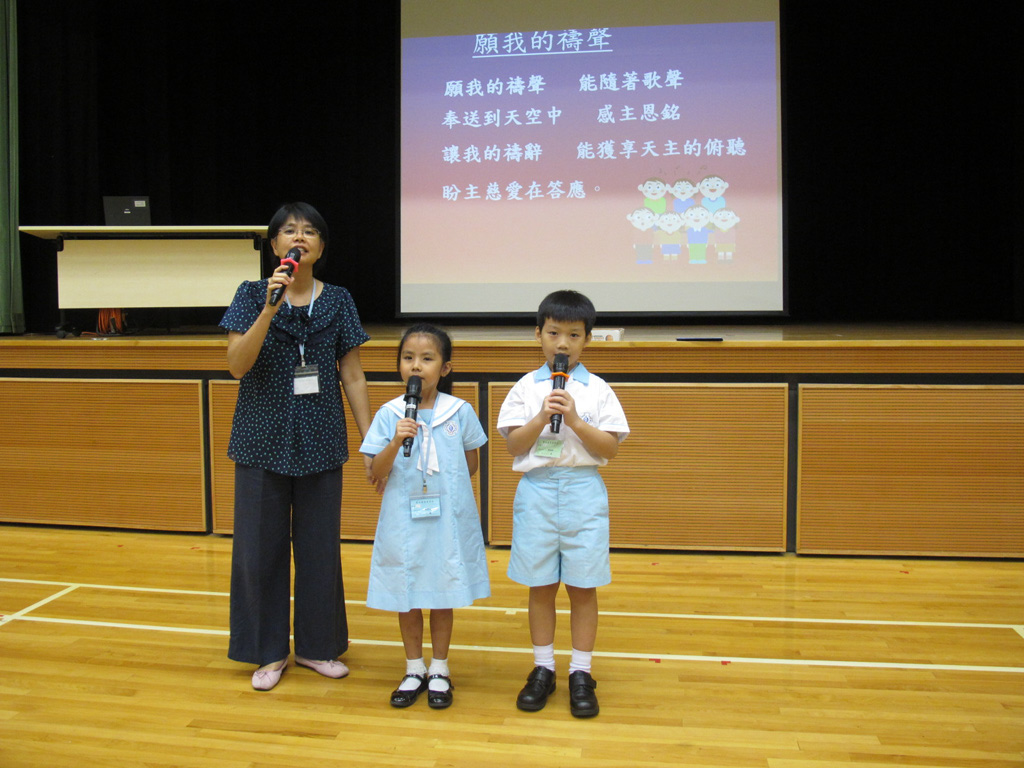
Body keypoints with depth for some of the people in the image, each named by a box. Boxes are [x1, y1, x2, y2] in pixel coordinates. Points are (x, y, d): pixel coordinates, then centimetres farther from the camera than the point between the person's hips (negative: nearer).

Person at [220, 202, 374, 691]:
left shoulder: (338, 301, 4)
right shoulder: (252, 295, 1)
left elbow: (352, 376, 4)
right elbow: (237, 365, -11)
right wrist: (270, 309, -22)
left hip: (321, 442, 1)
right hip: (263, 439, -1)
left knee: (320, 546, 9)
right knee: (259, 548, 5)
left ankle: (316, 646, 27)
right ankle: (270, 651, 24)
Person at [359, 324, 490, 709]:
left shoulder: (460, 412, -4)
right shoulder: (389, 415, -5)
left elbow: (471, 464, 7)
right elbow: (377, 473, -7)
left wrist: (443, 485, -3)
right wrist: (396, 441, -22)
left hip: (448, 517, 0)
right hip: (404, 518, 1)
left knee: (443, 591, 12)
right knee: (407, 594, 12)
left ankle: (439, 669, 29)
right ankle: (414, 669, 31)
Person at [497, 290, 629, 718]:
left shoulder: (597, 390, 1)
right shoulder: (526, 388, 3)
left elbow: (611, 448, -4)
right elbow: (514, 445, -2)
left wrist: (574, 419, -16)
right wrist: (542, 416, -16)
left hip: (583, 491, -1)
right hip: (537, 490, 1)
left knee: (582, 585, 5)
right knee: (540, 584, 9)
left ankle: (581, 673, 19)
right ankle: (543, 668, 24)